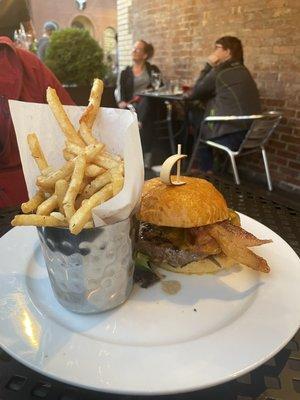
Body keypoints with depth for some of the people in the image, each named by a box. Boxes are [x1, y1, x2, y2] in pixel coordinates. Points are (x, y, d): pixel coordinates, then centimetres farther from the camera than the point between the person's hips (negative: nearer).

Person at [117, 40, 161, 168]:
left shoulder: (153, 70, 20)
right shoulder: (125, 73, 22)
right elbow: (120, 91, 10)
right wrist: (122, 102, -14)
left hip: (149, 104, -1)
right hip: (132, 105, 2)